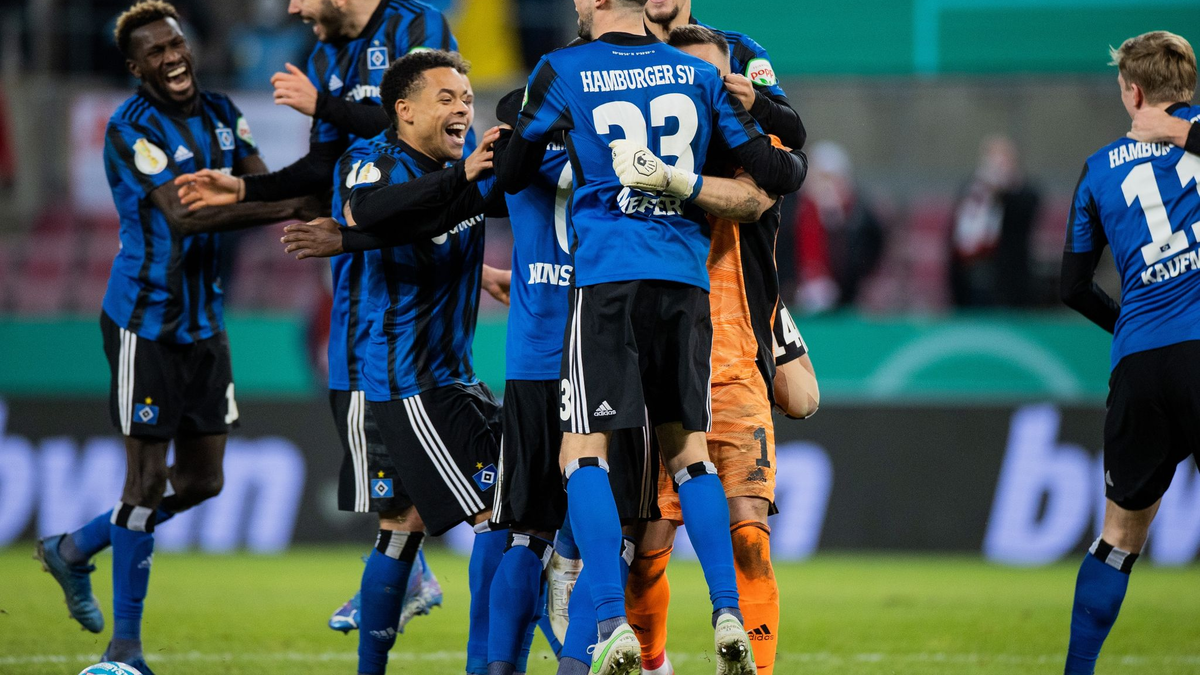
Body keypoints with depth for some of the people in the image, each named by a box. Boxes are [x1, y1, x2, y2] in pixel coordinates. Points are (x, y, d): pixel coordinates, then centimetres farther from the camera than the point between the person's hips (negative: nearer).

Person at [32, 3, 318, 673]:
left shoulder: (221, 113, 6)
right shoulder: (132, 129, -17)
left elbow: (266, 186, 1)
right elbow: (182, 215, -28)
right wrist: (279, 208, -36)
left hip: (204, 321, 7)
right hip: (146, 321, -7)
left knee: (200, 481, 11)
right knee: (149, 477, -4)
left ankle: (74, 550, 31)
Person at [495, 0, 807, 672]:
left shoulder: (563, 72, 1)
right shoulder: (699, 73, 10)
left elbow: (511, 176, 9)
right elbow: (772, 174, 11)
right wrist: (795, 164, 34)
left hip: (608, 273, -4)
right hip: (687, 275, 4)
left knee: (585, 451, -1)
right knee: (688, 447, 13)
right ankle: (728, 615, 3)